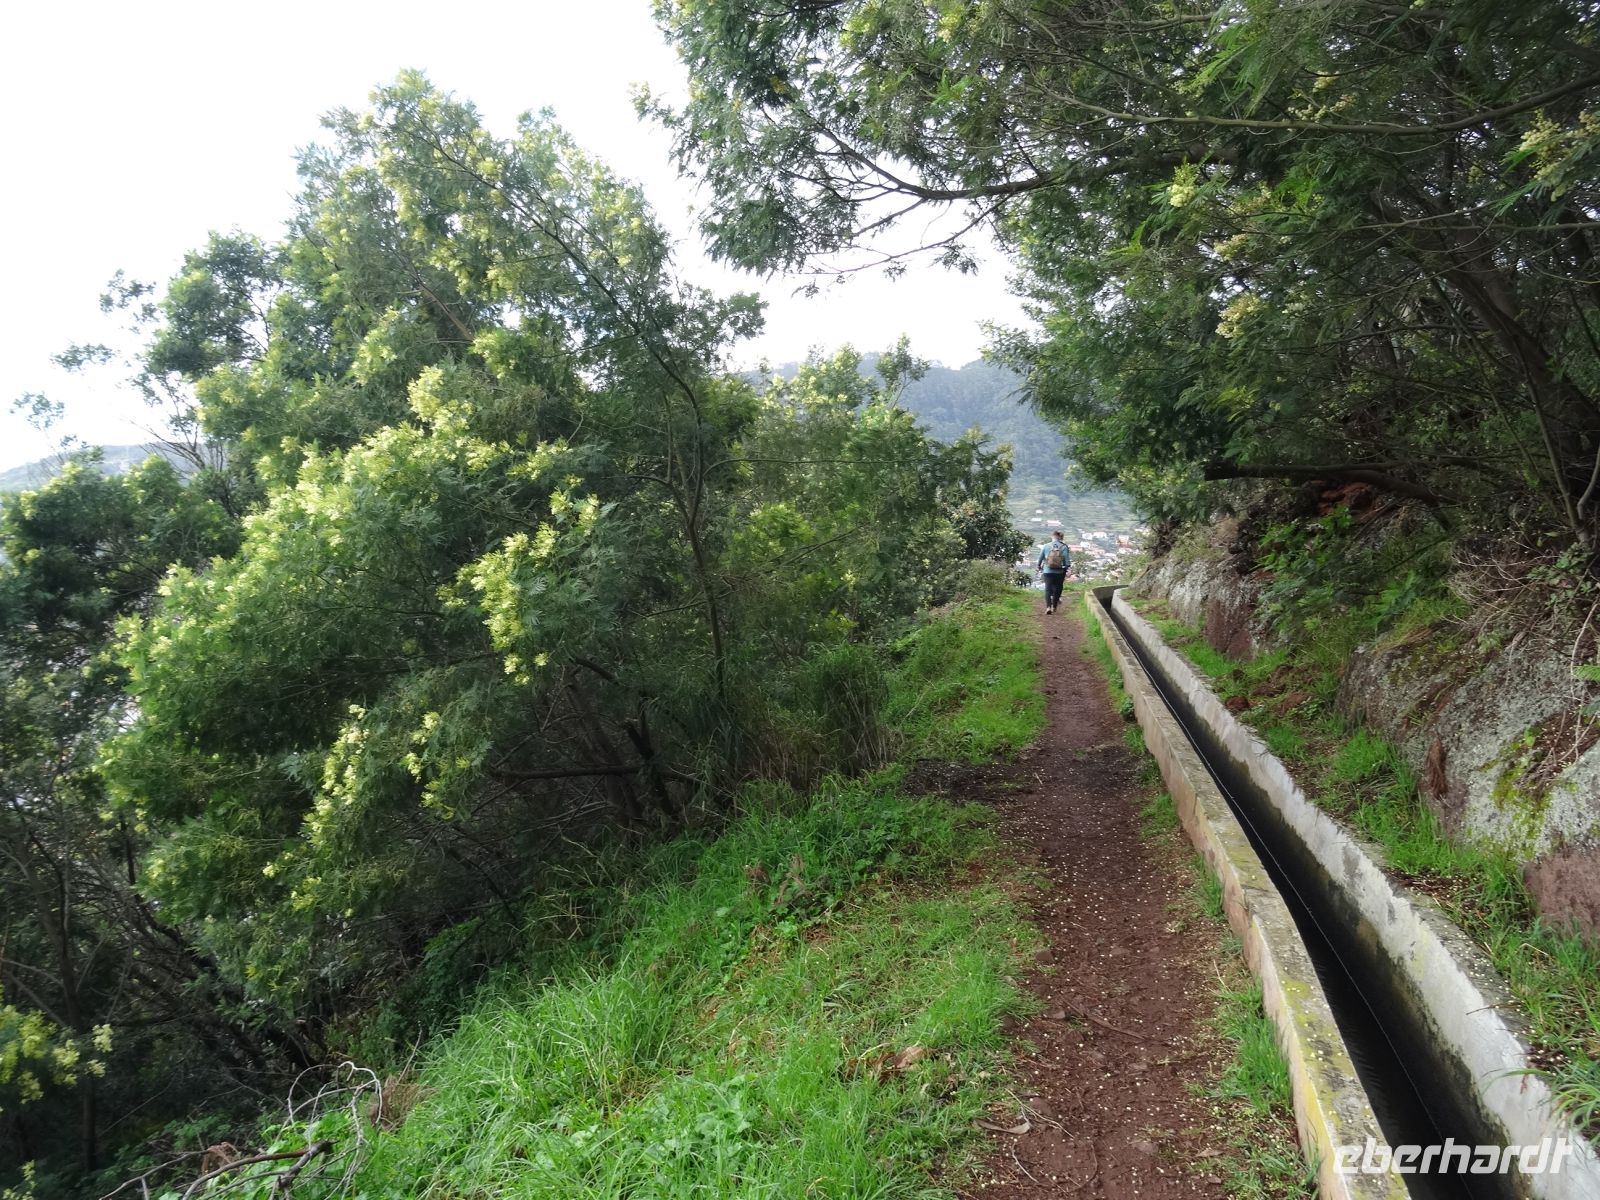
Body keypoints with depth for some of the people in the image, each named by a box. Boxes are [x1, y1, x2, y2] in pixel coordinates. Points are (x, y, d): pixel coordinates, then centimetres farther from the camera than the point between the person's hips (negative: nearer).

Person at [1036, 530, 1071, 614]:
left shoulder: (1045, 546, -1)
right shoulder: (1064, 547, -5)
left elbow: (1040, 558, 7)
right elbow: (1067, 561, -8)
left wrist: (1039, 568, 23)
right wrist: (1067, 570, 1)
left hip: (1047, 572, 0)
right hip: (1059, 572, 0)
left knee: (1048, 589, 1)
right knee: (1057, 589, 15)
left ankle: (1048, 607, -18)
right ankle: (1054, 607, 23)